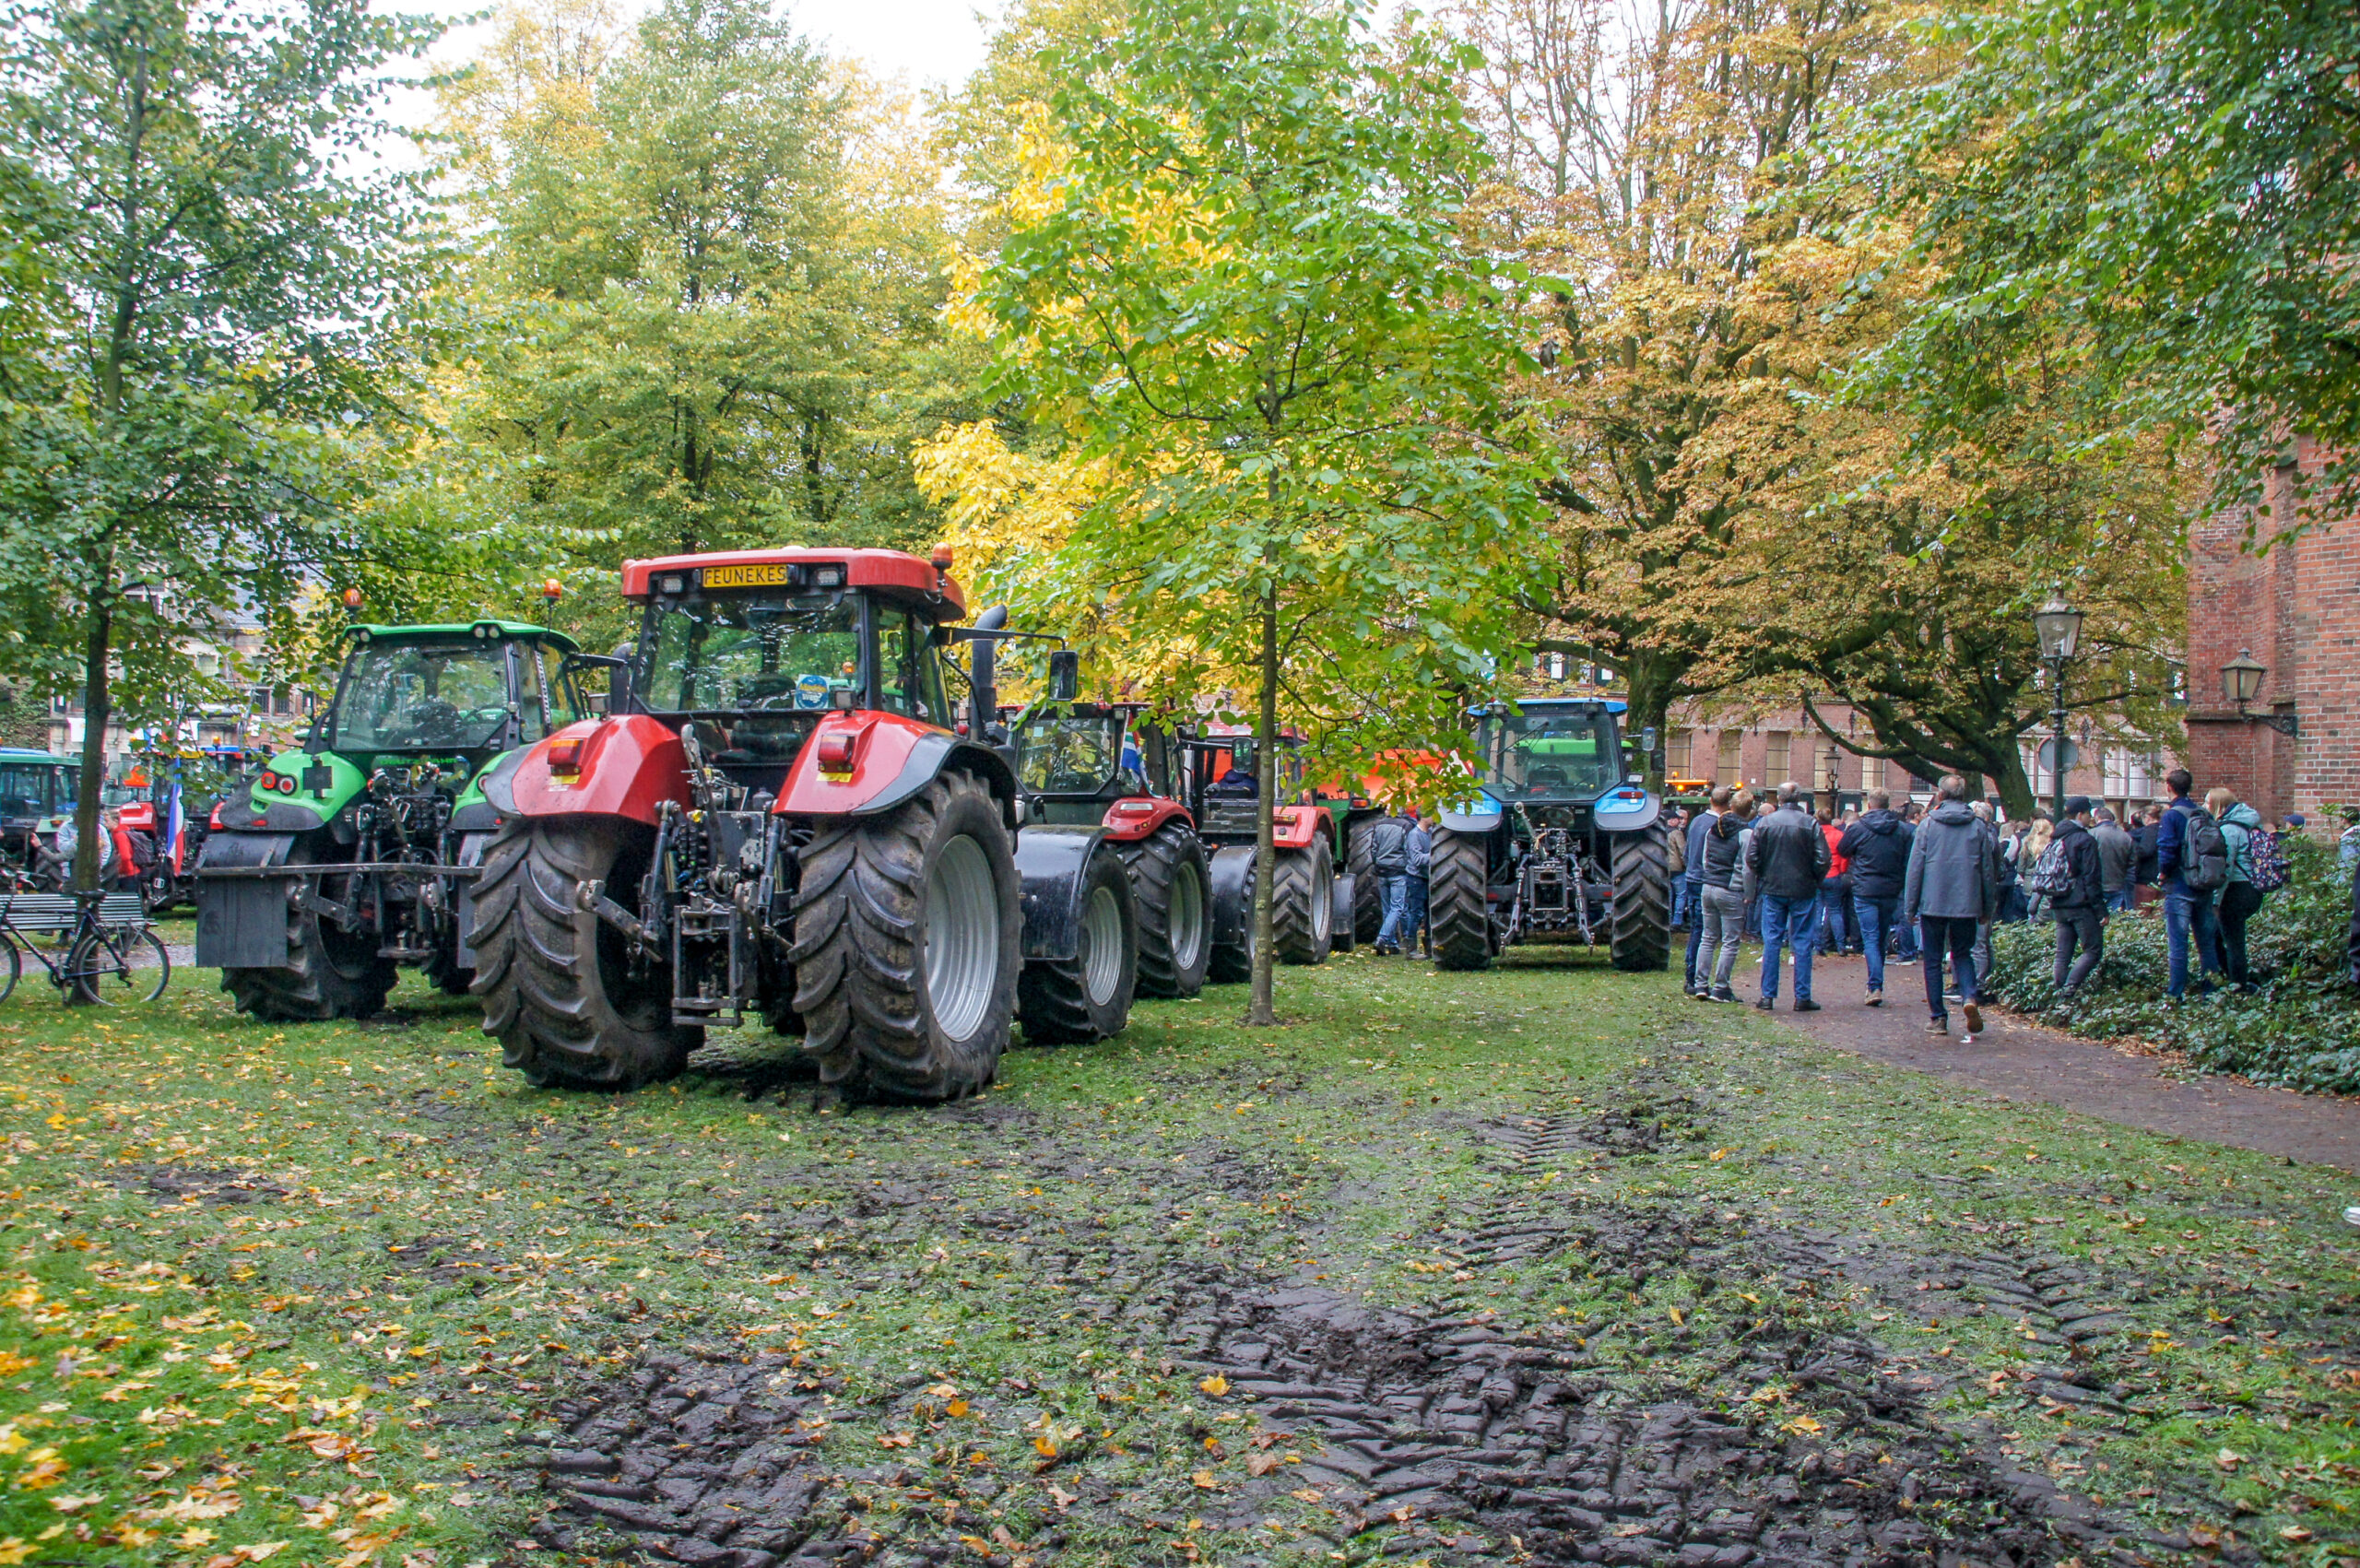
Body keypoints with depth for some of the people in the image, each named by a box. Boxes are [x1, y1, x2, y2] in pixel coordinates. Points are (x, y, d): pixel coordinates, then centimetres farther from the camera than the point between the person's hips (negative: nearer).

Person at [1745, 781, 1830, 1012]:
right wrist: (1815, 881, 6)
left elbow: (1751, 858, -4)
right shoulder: (1810, 824, -8)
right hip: (1803, 891, -1)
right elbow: (1823, 860, -11)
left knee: (1771, 942, 6)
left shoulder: (1764, 823, -3)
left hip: (1772, 890, 1)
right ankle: (1802, 997, 6)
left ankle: (1767, 996, 6)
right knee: (1802, 943, 4)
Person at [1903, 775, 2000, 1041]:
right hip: (1967, 905, 2)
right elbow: (1988, 871, 7)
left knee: (1933, 960, 8)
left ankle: (1937, 1017, 8)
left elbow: (1915, 868, -3)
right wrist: (1988, 909, 16)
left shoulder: (1928, 825, -4)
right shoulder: (1979, 827, 2)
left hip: (1933, 904, -2)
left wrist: (1910, 907, 3)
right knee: (1963, 954, 16)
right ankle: (1970, 997, -10)